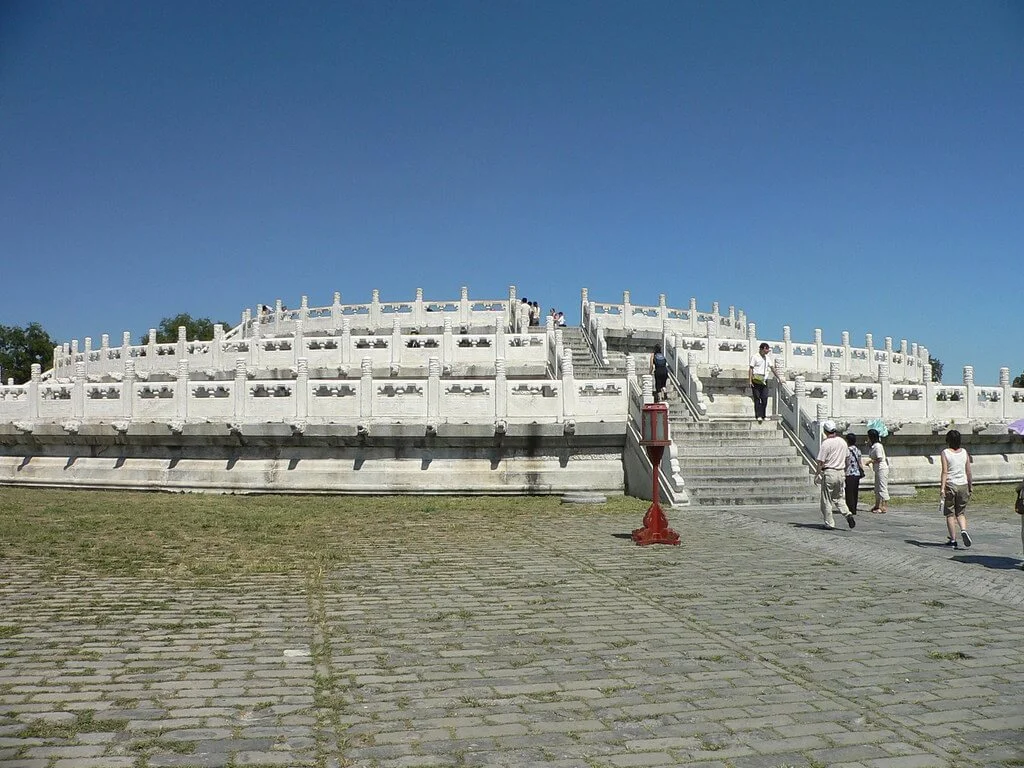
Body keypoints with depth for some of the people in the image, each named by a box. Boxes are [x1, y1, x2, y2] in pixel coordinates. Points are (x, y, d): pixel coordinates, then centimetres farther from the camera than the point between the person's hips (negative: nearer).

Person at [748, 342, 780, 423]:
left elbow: (773, 368, 17)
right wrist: (750, 380, -13)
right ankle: (758, 416, -4)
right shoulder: (754, 357, -4)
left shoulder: (768, 358, 14)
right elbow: (751, 369, -6)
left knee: (765, 398, 0)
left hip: (764, 381, 5)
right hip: (756, 380, -5)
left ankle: (763, 416, 9)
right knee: (757, 398, -4)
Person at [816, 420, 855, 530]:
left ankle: (830, 524, 6)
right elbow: (847, 457, 17)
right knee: (838, 497, 20)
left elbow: (821, 461, -15)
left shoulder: (826, 443, -14)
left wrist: (817, 473, -4)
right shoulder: (842, 441, 6)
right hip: (841, 473, 6)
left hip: (829, 473, -6)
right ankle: (848, 514, -1)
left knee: (826, 500, 4)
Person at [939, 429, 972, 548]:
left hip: (950, 485, -3)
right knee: (960, 513, 16)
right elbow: (968, 472, 7)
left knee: (950, 514, 6)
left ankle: (953, 540, 8)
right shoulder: (965, 453, 4)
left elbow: (944, 472, -14)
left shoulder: (945, 453, -7)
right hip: (963, 485, 3)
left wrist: (942, 487, -16)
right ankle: (964, 530, -9)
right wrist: (970, 488, 15)